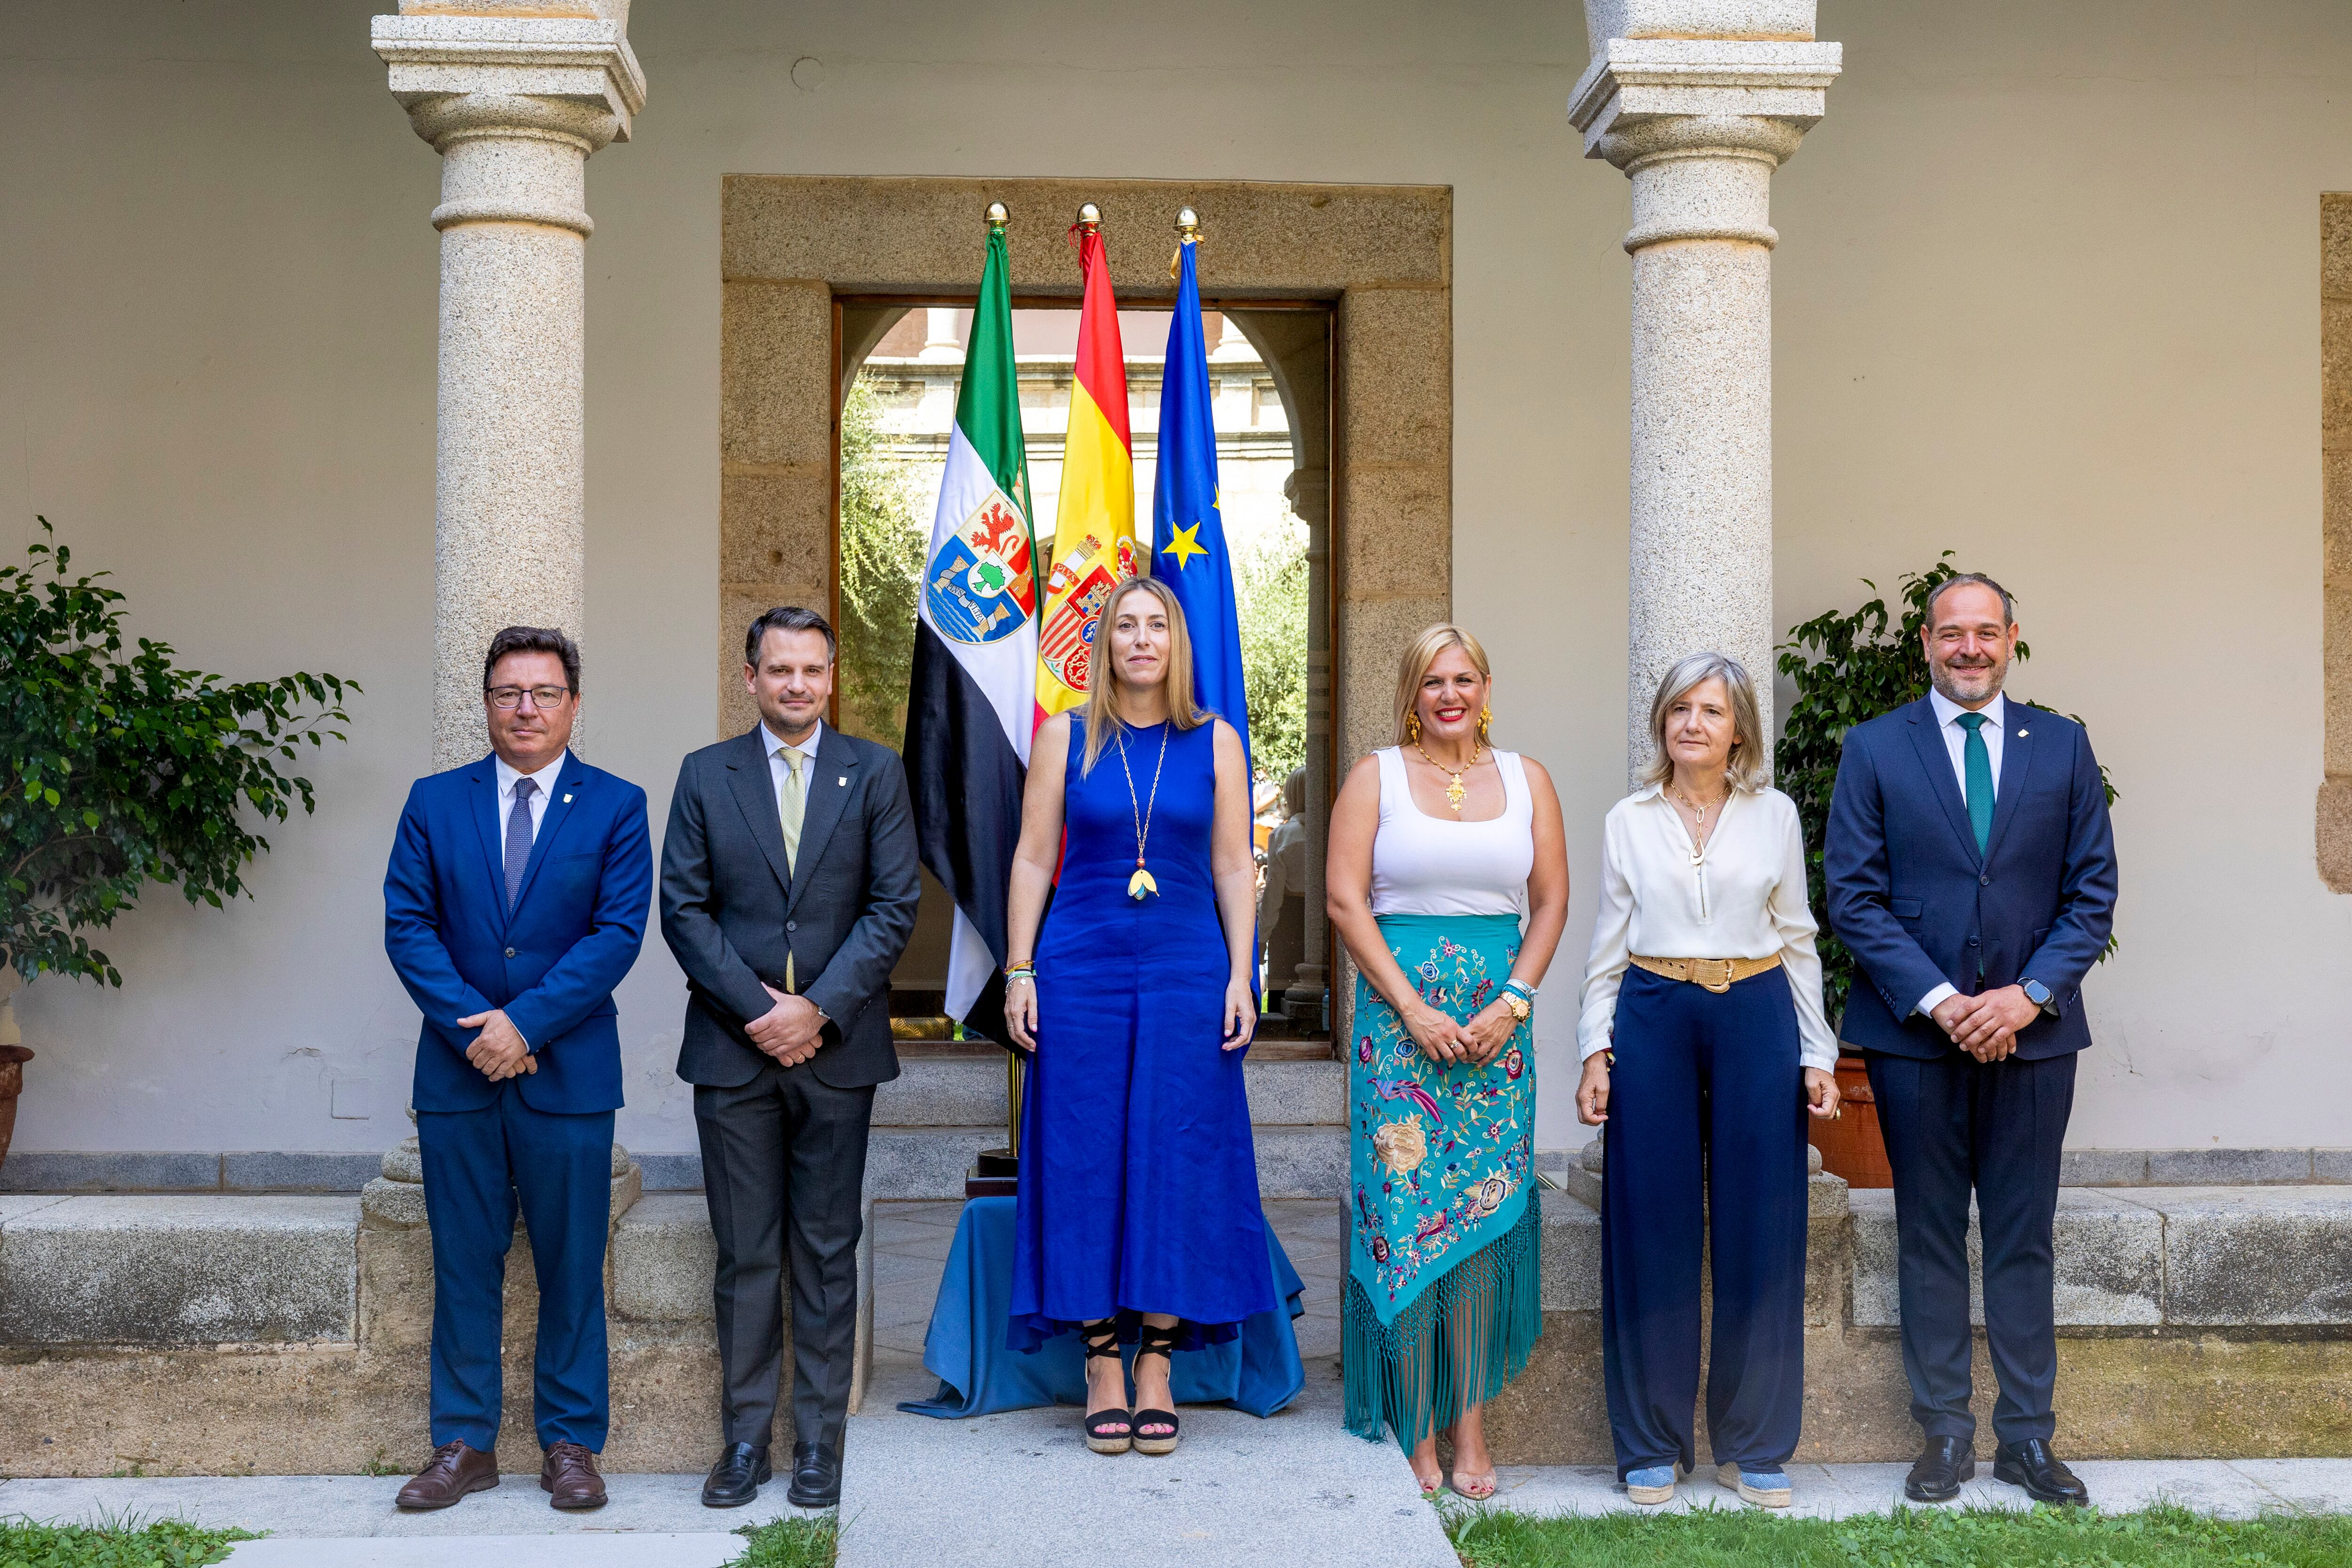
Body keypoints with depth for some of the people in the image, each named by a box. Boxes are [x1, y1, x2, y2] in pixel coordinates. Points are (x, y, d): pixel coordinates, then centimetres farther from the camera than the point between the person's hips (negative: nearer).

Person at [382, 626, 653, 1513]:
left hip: (568, 1074, -2)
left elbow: (619, 932, -7)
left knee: (571, 1266, 4)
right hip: (457, 1073, 2)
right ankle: (465, 1446, 17)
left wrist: (525, 1023, -15)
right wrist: (472, 1026, -12)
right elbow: (407, 926, 1)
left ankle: (571, 1443, 15)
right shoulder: (434, 803, 8)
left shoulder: (616, 807, 1)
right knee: (464, 1265, 7)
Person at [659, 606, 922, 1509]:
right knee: (744, 1254, 5)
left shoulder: (876, 773, 4)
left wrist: (819, 1009, -11)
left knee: (828, 1252, 5)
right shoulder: (706, 775, 6)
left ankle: (820, 1440, 14)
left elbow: (895, 906, -2)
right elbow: (683, 909, 1)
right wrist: (755, 1010, -9)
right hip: (732, 1048, 1)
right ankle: (745, 1438, 14)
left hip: (837, 1047, 0)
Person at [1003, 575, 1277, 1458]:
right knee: (1086, 1162, 1)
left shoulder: (1214, 743, 6)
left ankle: (1158, 1365, 9)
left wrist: (1241, 977, -2)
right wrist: (1020, 973, -1)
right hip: (1080, 971, 0)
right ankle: (1102, 1364, 10)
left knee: (1177, 1161, 1)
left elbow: (1234, 867, 6)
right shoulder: (1064, 739, 5)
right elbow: (1033, 859, 5)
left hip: (1188, 971, 0)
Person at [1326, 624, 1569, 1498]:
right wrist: (1414, 1010, -10)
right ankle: (1414, 1432, 5)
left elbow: (1551, 902, 9)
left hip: (1498, 1021, 2)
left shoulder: (1525, 779, 11)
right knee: (1404, 1213, -4)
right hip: (1398, 1013, -2)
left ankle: (1469, 1425, 8)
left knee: (1484, 1218, 1)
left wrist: (1512, 1004, -5)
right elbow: (1344, 900, -3)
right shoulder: (1376, 776, 4)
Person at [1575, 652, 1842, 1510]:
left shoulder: (1775, 815, 8)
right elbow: (1608, 948, 10)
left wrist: (1817, 1054, 4)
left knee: (1758, 1230, 1)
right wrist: (1596, 1052, 1)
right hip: (1653, 1022, 0)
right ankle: (1652, 1445, 12)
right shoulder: (1628, 822, 8)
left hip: (1756, 1020, 0)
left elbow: (1797, 940, 9)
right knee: (1653, 1229, 1)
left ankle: (1752, 1446, 14)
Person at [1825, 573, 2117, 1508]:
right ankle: (1945, 1433, 15)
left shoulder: (2062, 746, 7)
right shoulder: (1874, 748, 2)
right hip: (1915, 1033, -1)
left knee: (2024, 1240, 7)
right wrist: (1936, 999, -12)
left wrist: (2032, 994, -10)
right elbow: (1854, 896, -3)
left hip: (2032, 1032, 1)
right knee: (1930, 1240, 6)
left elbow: (2092, 893, 4)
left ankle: (2027, 1438, 16)